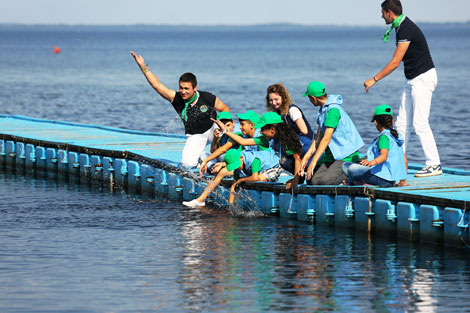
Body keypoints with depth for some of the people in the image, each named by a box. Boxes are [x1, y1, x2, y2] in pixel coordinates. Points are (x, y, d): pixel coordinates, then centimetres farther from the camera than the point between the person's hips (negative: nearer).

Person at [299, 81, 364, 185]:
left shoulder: (333, 110, -18)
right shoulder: (323, 109, 13)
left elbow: (326, 139, -23)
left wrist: (313, 161, -25)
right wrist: (306, 158, 8)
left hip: (347, 155, -9)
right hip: (333, 155, 9)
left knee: (326, 180, -27)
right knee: (312, 180, -7)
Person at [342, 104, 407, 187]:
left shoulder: (384, 137, -12)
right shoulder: (397, 136, 15)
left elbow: (384, 155, -29)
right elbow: (404, 159, 22)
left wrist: (373, 162, -49)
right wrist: (402, 181, 31)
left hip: (383, 178, -10)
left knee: (346, 166, -23)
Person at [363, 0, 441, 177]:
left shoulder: (406, 30, -20)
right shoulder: (401, 27, 11)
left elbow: (395, 63, -21)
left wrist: (374, 80, -15)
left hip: (423, 77, -10)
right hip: (412, 80, 10)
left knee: (420, 123, -11)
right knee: (402, 122, 9)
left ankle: (434, 165, -9)